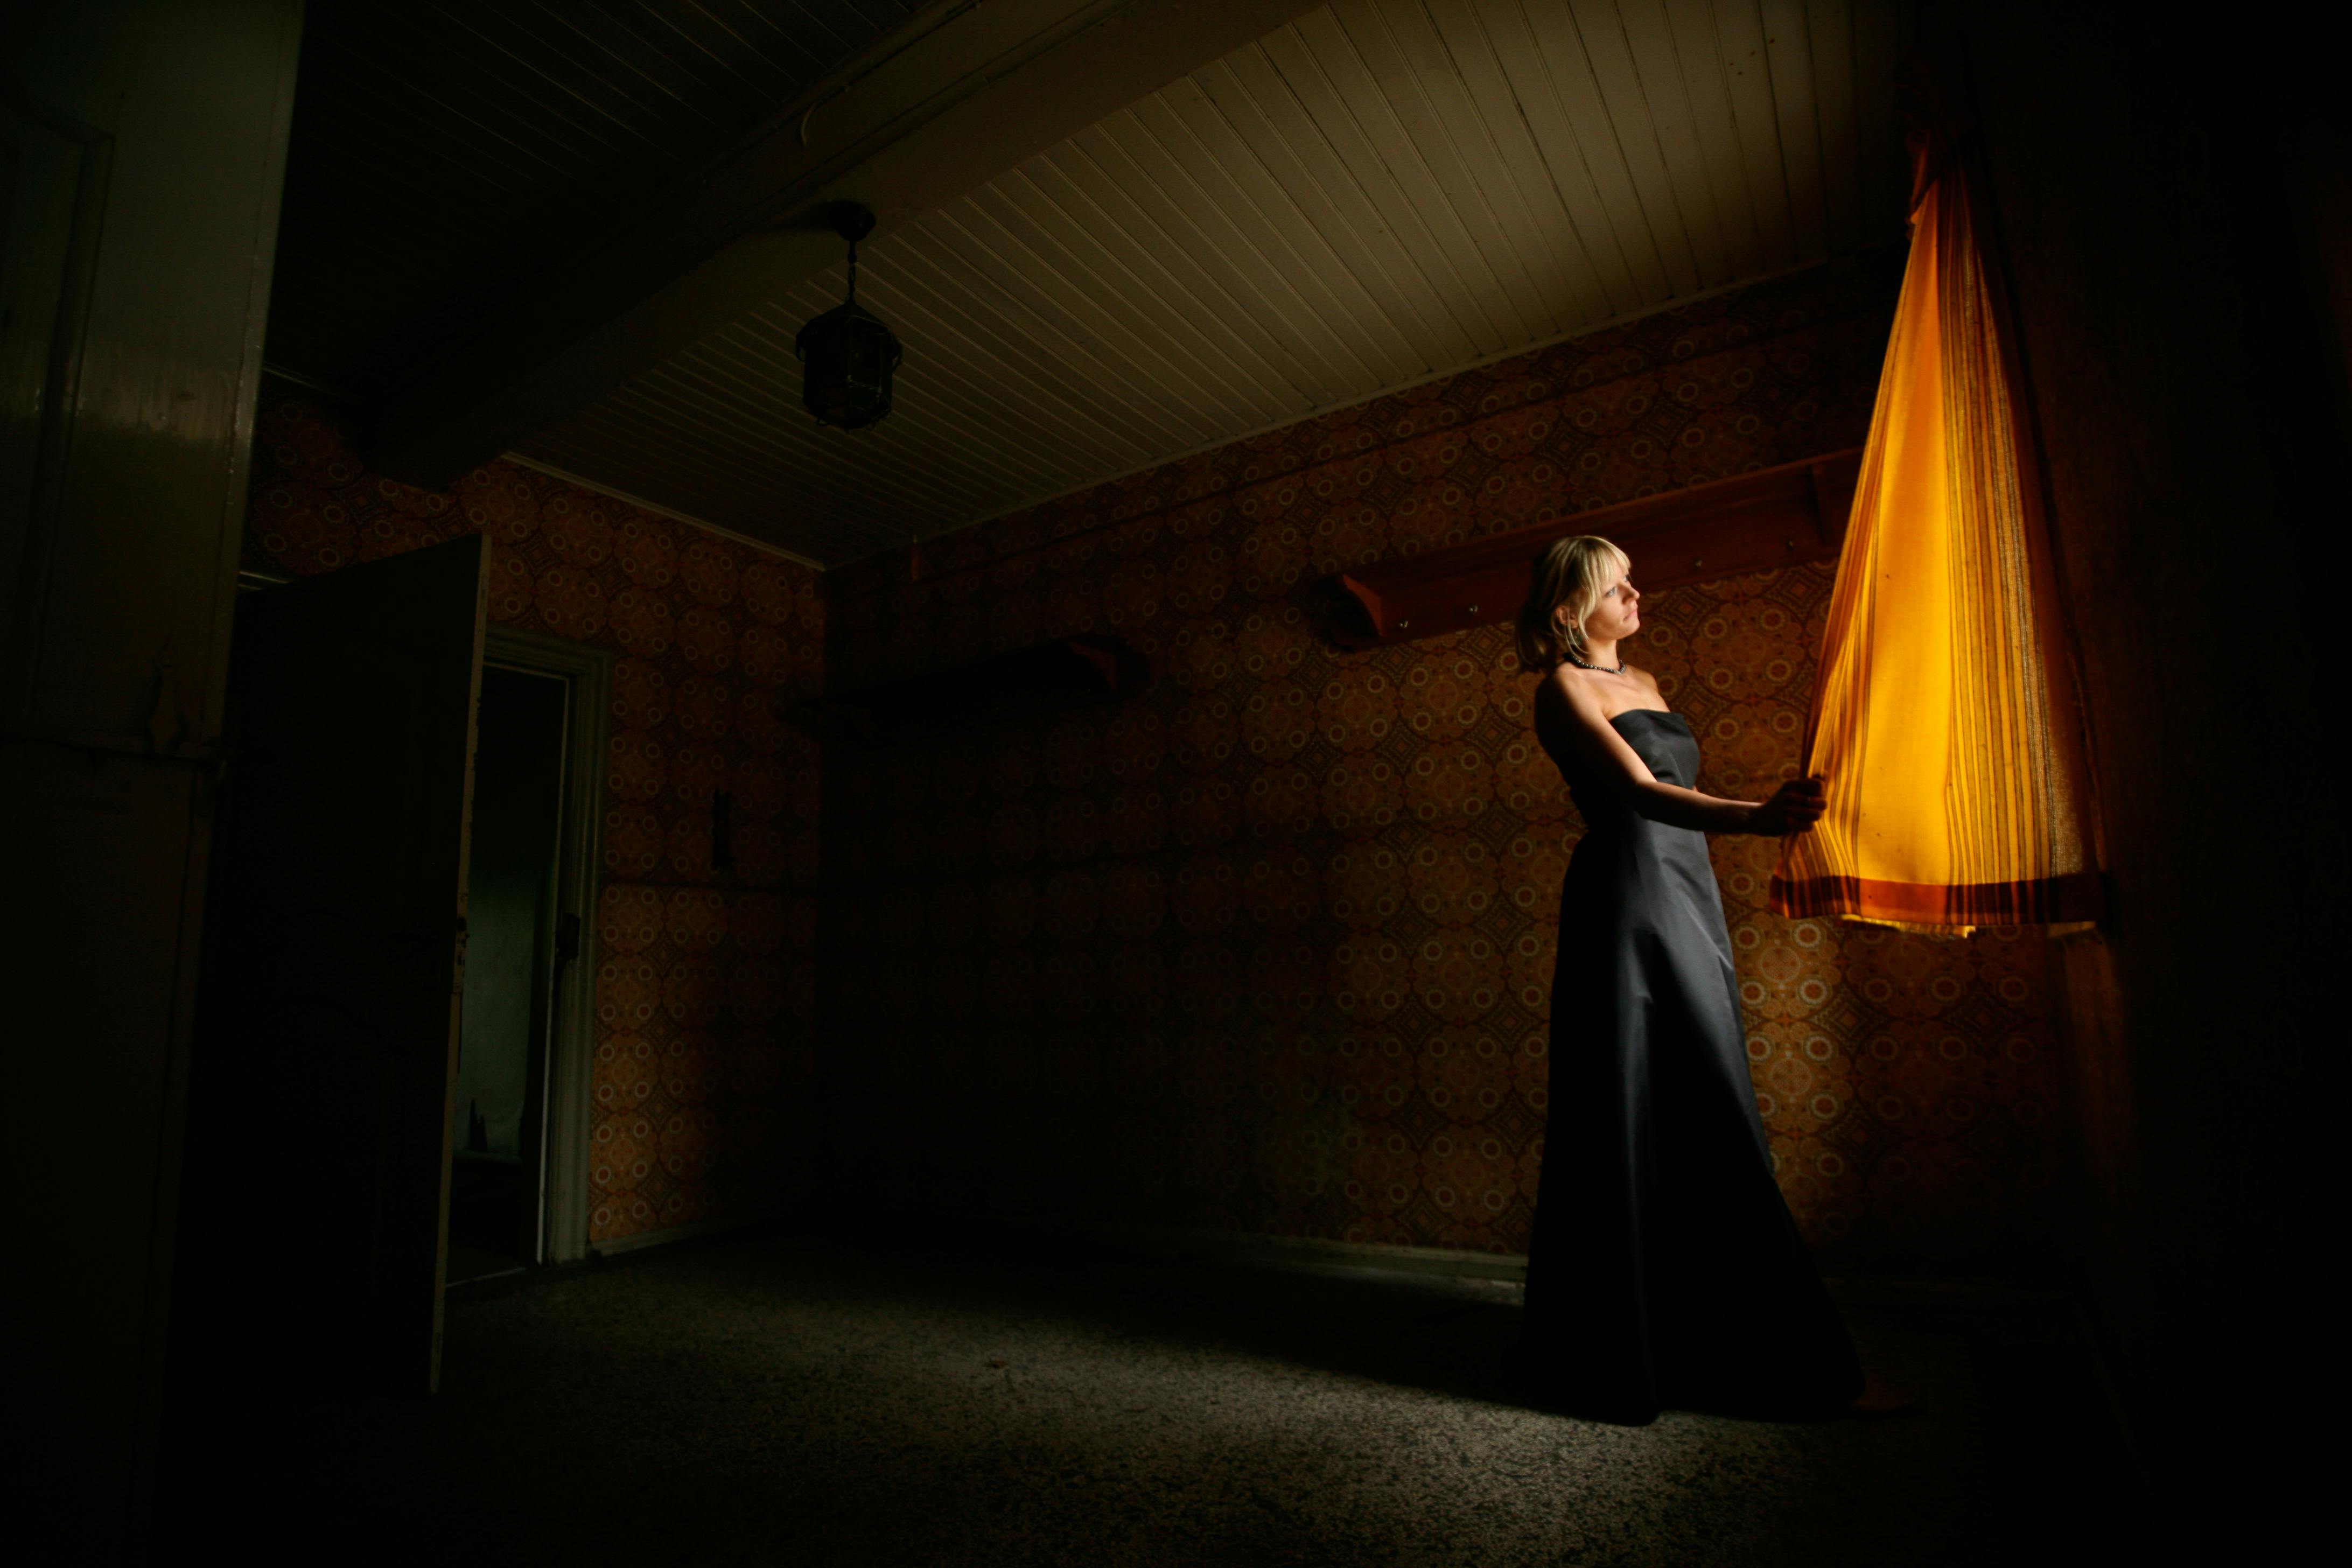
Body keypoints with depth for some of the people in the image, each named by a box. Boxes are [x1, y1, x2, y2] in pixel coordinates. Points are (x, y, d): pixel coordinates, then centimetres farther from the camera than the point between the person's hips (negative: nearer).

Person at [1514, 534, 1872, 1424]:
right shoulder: (1563, 687, -6)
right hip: (1625, 901, -9)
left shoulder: (1643, 682, 21)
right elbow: (1639, 792, -19)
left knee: (1704, 1120, 11)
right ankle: (1611, 1352, 6)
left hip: (1687, 897, 9)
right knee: (1632, 1118, -6)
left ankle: (1700, 1341, 23)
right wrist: (1751, 817, -34)